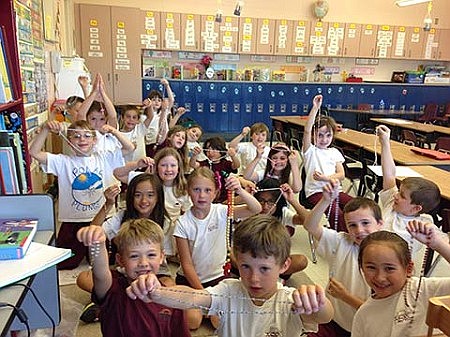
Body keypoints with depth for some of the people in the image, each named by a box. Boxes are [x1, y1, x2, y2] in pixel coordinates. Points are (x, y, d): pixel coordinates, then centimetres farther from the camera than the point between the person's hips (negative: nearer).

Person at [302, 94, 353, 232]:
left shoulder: (334, 152, 17)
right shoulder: (310, 151, 4)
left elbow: (341, 174, 8)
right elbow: (307, 131, -14)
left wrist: (326, 178, -11)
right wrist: (315, 108, -19)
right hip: (315, 191, -4)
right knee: (337, 213, -30)